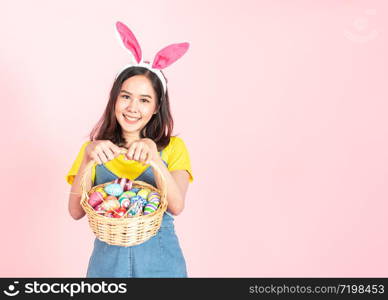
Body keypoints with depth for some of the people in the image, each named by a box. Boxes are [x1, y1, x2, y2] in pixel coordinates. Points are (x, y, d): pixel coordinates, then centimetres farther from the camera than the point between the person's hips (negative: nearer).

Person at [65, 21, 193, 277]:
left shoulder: (173, 147, -1)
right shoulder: (94, 149, 3)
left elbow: (176, 206, -16)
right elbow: (76, 211, -9)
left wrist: (153, 157, -29)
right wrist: (88, 157, -22)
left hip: (160, 261, -1)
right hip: (108, 259, 1)